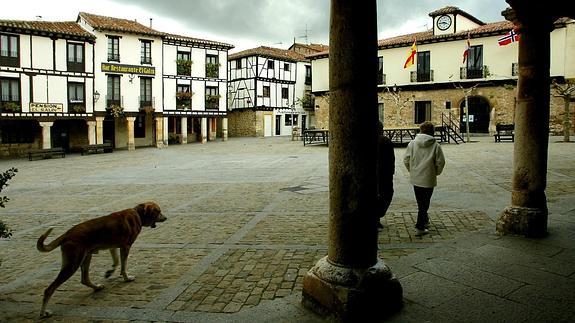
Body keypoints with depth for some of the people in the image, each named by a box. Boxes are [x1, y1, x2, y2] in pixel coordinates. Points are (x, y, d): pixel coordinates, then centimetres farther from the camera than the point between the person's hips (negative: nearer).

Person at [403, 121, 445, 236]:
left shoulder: (412, 143, -4)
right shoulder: (435, 146, -9)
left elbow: (406, 160, -2)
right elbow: (440, 162, -7)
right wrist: (436, 173, 11)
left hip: (415, 178, 3)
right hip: (428, 179, -3)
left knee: (420, 202, 20)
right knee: (424, 203, 4)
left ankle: (425, 220, 38)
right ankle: (420, 227, 3)